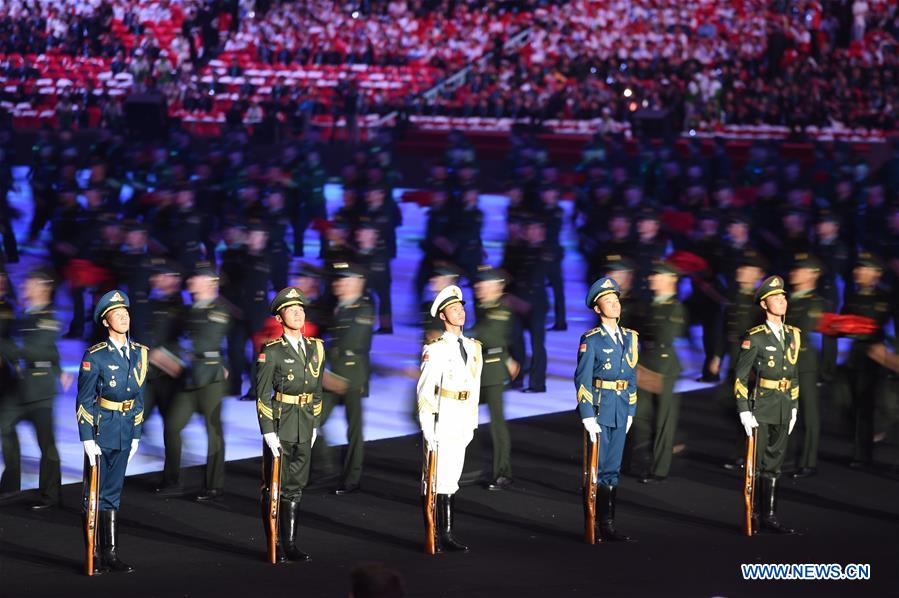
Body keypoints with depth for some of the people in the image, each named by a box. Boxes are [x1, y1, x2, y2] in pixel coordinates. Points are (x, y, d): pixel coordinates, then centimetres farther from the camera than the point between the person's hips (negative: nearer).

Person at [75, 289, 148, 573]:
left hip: (124, 432, 5)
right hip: (100, 431, -5)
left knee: (112, 493, 10)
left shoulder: (139, 353, 6)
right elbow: (84, 401, -9)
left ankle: (110, 553, 13)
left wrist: (136, 435, 12)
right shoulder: (95, 356, -11)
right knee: (94, 494, 1)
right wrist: (87, 440, -13)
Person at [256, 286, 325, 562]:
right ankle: (274, 546, 9)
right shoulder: (271, 352, -8)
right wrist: (268, 431, -13)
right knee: (274, 487, 2)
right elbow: (262, 395, -8)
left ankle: (290, 544, 15)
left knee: (295, 487, 9)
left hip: (304, 428, 5)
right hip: (280, 426, -5)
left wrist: (315, 425, 14)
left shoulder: (316, 348, 9)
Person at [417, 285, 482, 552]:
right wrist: (427, 427, -14)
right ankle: (435, 534, -2)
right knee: (440, 479, -6)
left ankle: (446, 535, 10)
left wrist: (472, 423, 16)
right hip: (441, 419, -6)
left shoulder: (473, 347, 13)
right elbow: (424, 390, -10)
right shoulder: (436, 349, -7)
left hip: (461, 424, 6)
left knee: (450, 478, 8)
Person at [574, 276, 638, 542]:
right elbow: (582, 380, -10)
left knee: (613, 470, 9)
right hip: (598, 410, -6)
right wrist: (588, 417, -16)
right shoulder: (591, 340, -7)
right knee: (597, 470, -3)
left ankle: (608, 526, 13)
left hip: (620, 412, 6)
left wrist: (630, 411, 13)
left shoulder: (630, 337, 12)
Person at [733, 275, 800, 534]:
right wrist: (743, 412, -13)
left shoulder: (793, 335, 10)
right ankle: (751, 515, 9)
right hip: (760, 410, -5)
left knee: (773, 464, 9)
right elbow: (741, 377, -8)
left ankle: (769, 516, 14)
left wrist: (794, 407, 14)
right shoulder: (754, 338, -9)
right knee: (755, 463, 1)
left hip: (784, 411, 5)